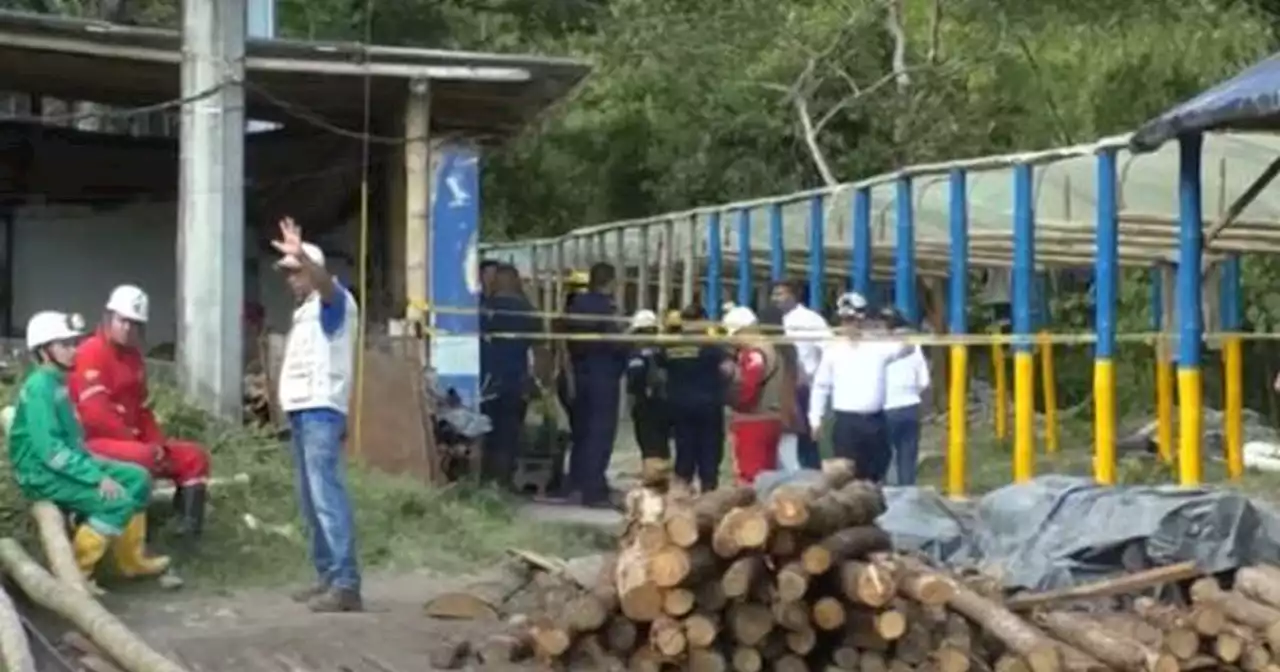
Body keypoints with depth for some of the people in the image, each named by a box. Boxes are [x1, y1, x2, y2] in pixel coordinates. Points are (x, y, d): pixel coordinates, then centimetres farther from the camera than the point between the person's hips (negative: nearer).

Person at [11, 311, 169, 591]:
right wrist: (98, 477, -25)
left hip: (66, 464, 10)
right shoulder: (39, 387, -20)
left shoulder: (58, 383, 10)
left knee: (137, 479, 8)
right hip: (42, 473, -10)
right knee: (119, 502, -22)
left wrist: (95, 465, 6)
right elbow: (50, 450, -26)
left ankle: (132, 559, 17)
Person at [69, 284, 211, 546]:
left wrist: (159, 444, 1)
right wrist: (143, 445, -20)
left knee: (195, 456, 4)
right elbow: (96, 415, -22)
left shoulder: (133, 357, 15)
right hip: (94, 443, -10)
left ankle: (188, 531, -6)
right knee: (142, 458, -39)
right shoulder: (91, 353, -14)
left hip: (130, 442, 10)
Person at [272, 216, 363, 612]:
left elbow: (327, 283, -29)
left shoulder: (334, 303, -5)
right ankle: (328, 577, 16)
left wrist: (302, 255, -45)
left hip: (320, 411, -10)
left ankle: (346, 584, -18)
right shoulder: (305, 311, 23)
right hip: (301, 411, 10)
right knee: (311, 501, 11)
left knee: (328, 497, -15)